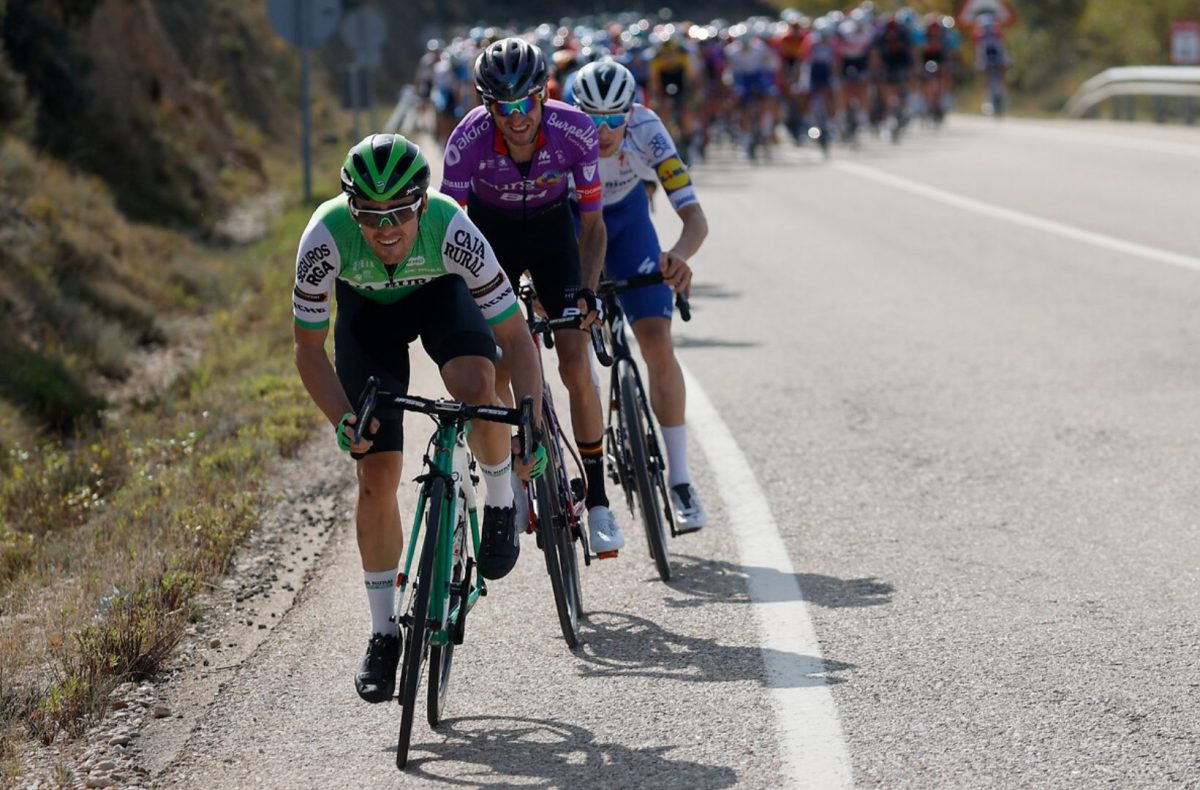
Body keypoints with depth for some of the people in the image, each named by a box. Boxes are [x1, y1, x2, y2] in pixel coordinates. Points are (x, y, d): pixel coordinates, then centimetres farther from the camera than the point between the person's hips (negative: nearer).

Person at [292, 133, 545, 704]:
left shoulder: (451, 230, -38)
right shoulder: (325, 238, -36)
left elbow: (516, 337, -31)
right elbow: (308, 346, -22)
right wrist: (342, 421, -36)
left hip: (440, 293, -1)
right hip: (366, 310, 1)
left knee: (475, 386, -34)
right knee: (377, 474, -7)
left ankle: (500, 501, -4)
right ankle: (384, 632, 7)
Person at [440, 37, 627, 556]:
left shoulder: (575, 132, -30)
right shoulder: (468, 139, -32)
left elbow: (592, 223, -20)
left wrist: (586, 293, -32)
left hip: (551, 229, 0)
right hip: (491, 232, 0)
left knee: (576, 368, -12)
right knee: (495, 372, -9)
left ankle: (598, 504, -3)